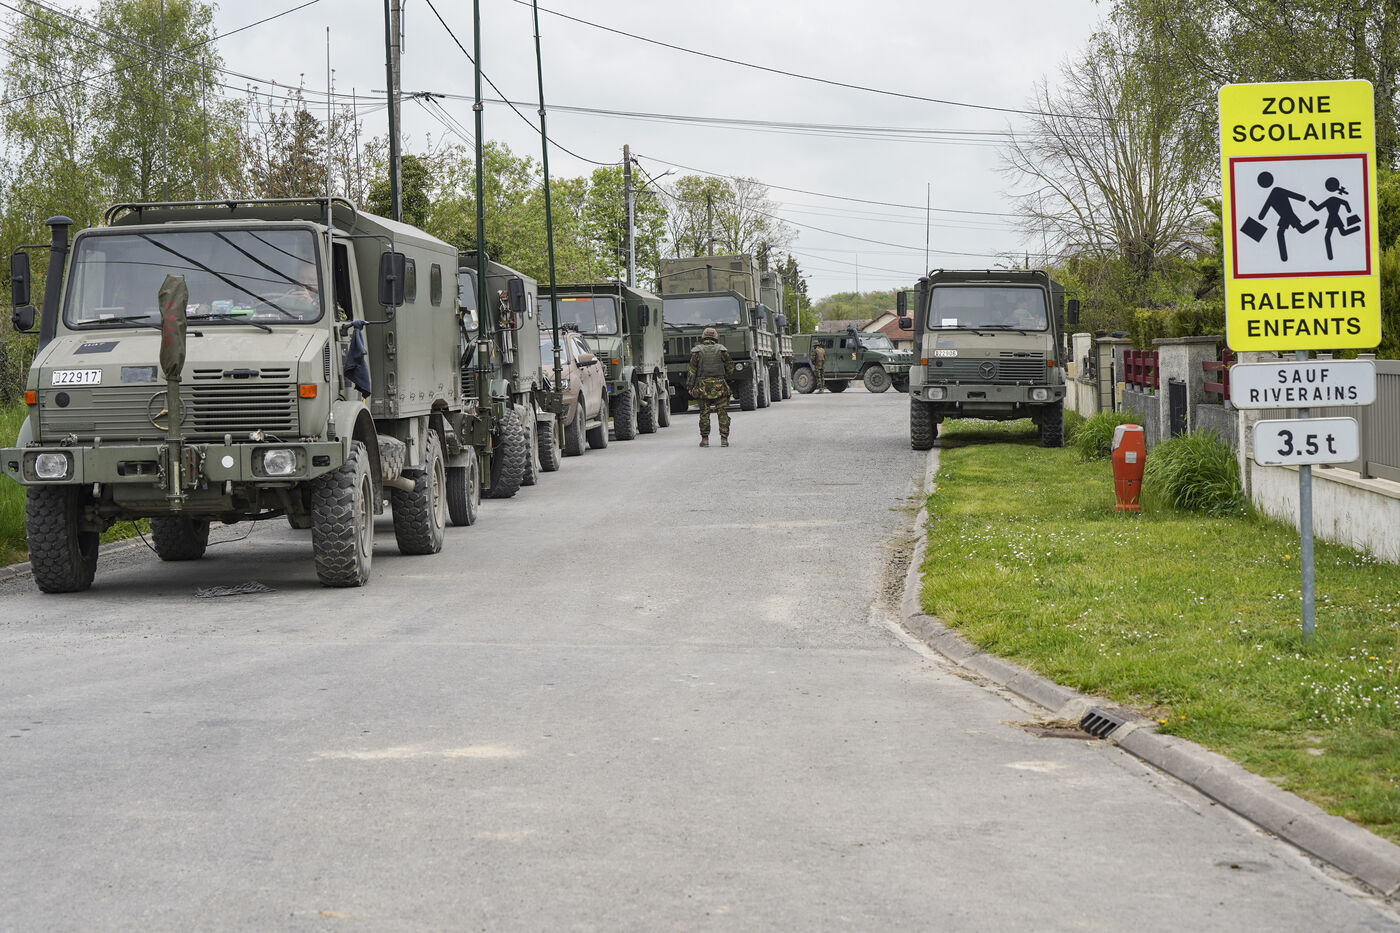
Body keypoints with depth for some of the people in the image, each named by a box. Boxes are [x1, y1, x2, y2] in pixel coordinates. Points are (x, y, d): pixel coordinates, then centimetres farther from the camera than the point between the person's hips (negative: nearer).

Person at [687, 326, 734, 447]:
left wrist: (690, 387, 2)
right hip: (720, 386, 0)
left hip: (702, 386, 0)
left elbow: (692, 371, -2)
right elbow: (730, 368, 7)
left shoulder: (697, 351, 1)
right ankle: (724, 438, -2)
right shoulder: (721, 350, 3)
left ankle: (705, 439, 3)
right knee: (722, 413, 3)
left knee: (704, 413, 5)